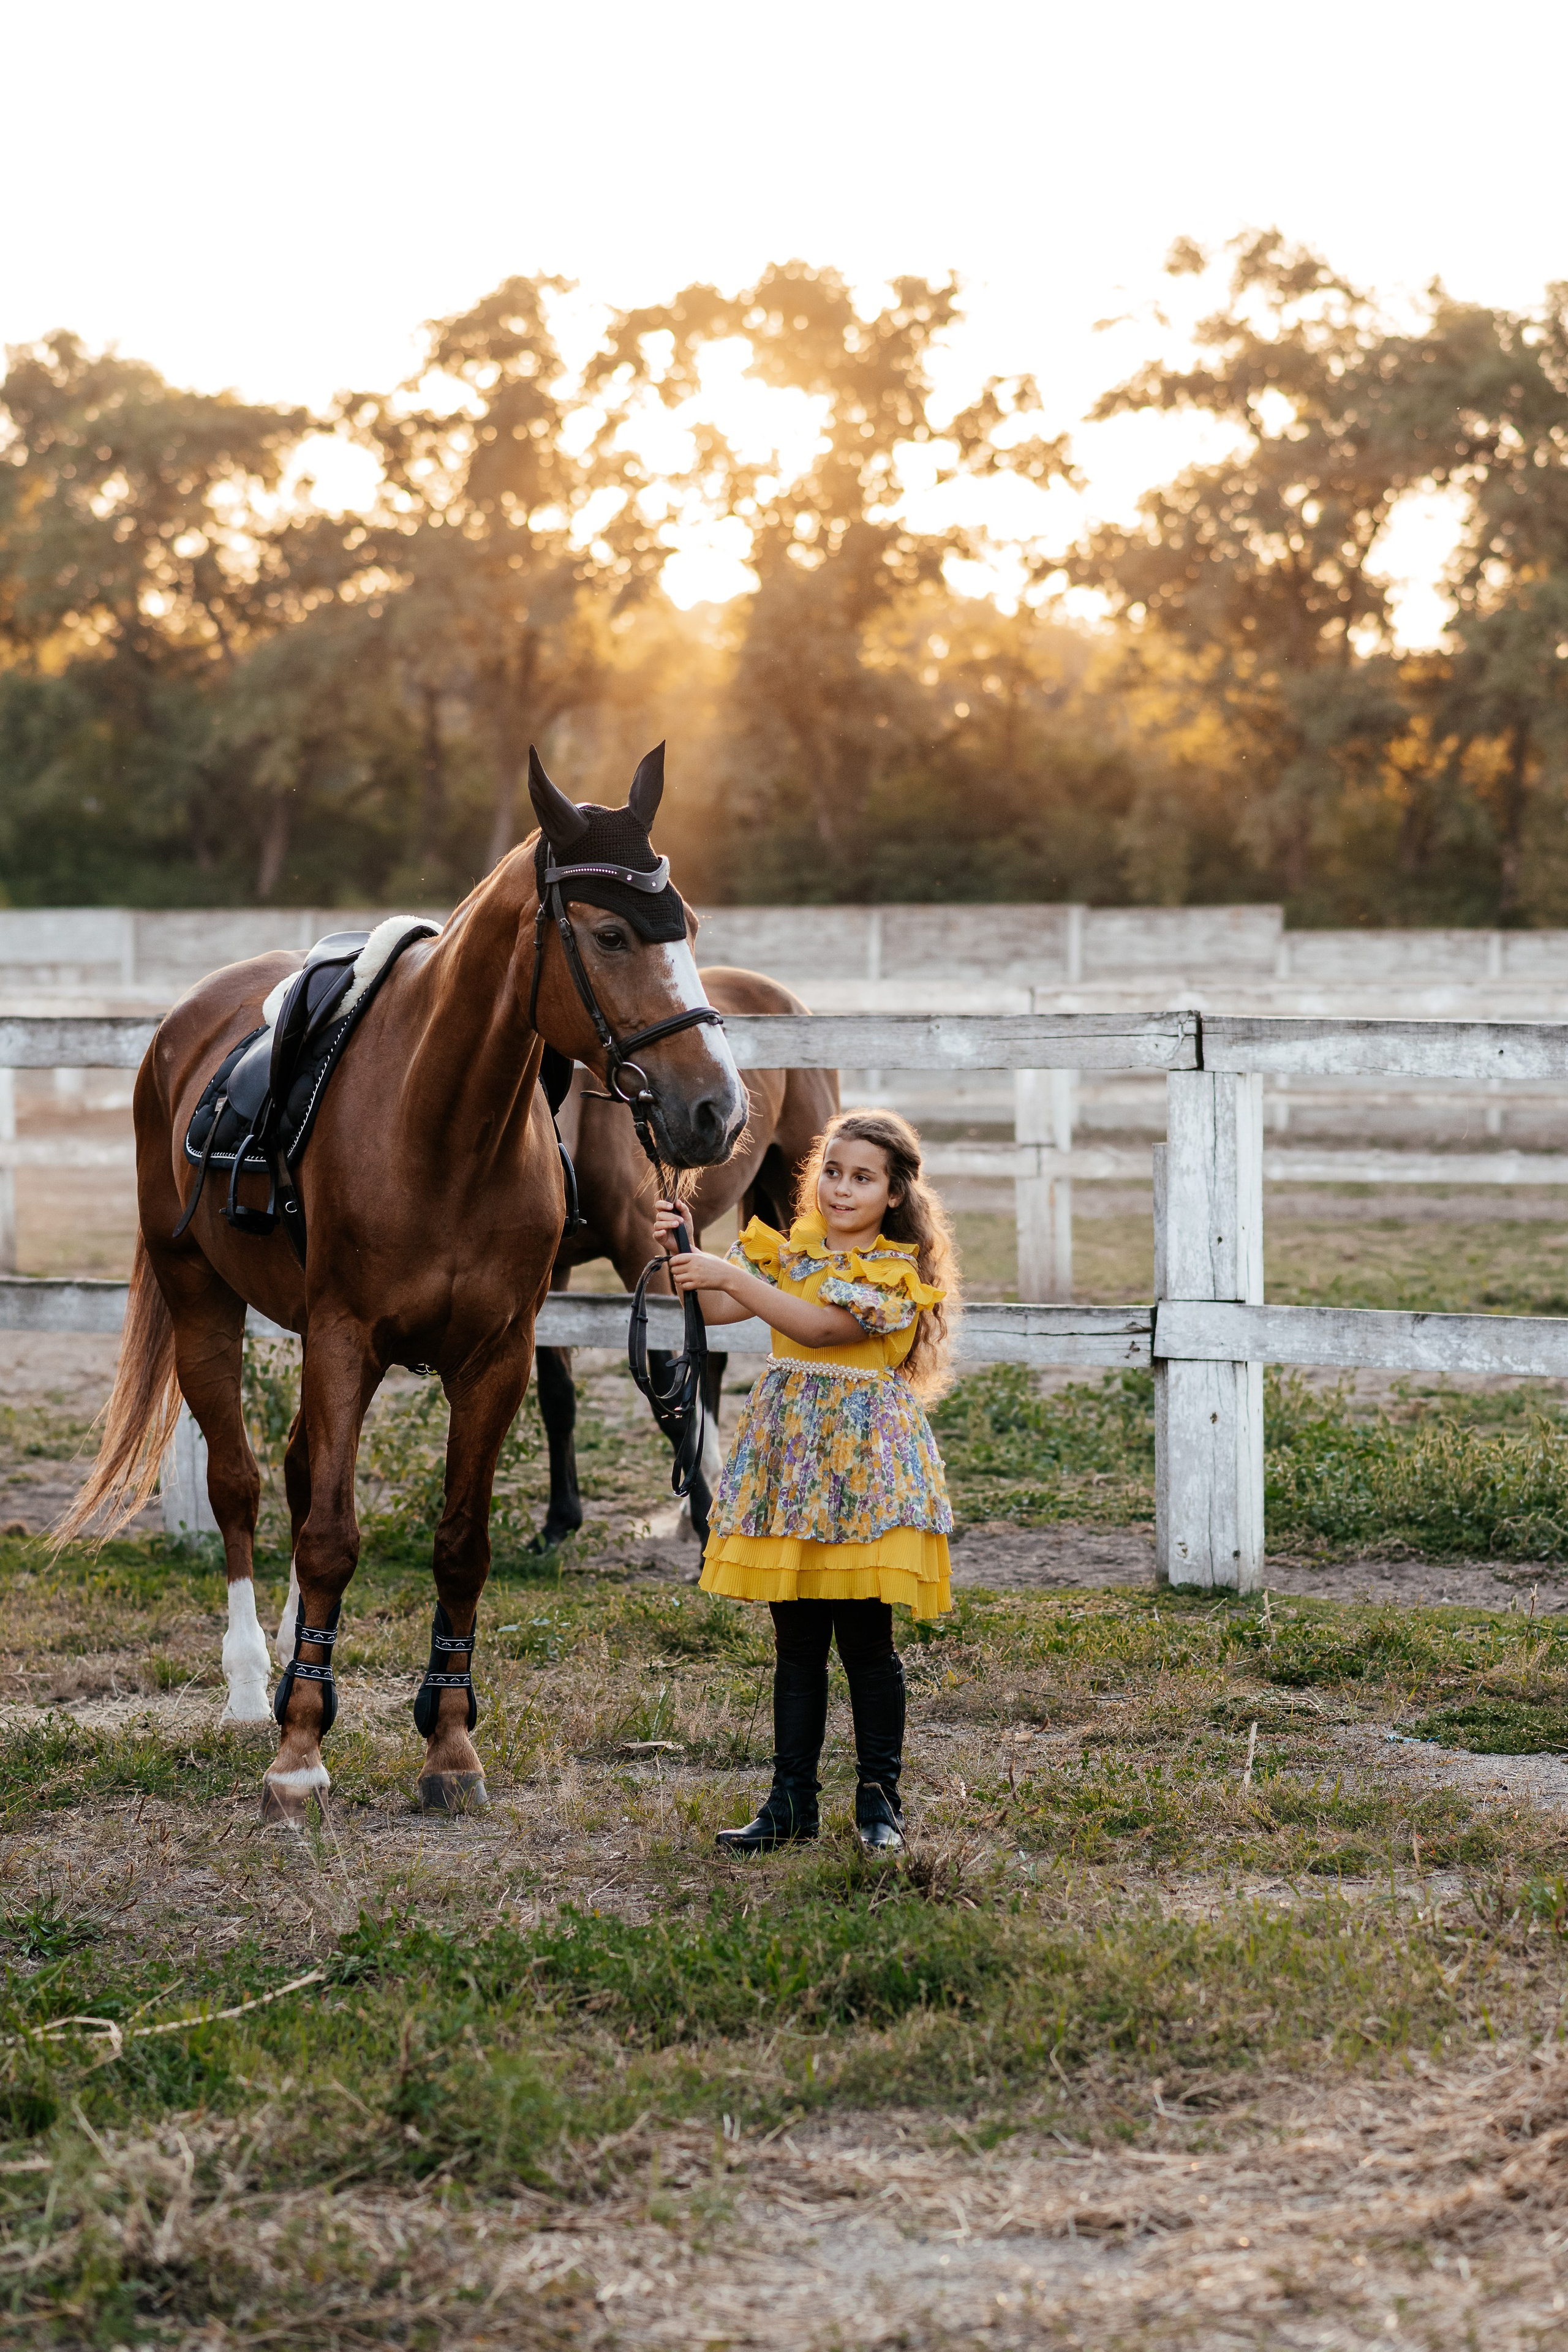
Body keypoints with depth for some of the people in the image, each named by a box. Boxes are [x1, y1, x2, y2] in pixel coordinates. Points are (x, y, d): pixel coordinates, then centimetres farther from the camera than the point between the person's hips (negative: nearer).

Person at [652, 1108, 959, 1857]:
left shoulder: (899, 1270, -8)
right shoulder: (789, 1250, 10)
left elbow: (820, 1327, -22)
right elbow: (716, 1310, 3)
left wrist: (729, 1273, -26)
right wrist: (683, 1253, -14)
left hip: (862, 1458, -5)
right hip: (787, 1456, 5)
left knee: (866, 1639, -1)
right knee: (796, 1641, 8)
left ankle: (879, 1799, 10)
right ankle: (791, 1798, 13)